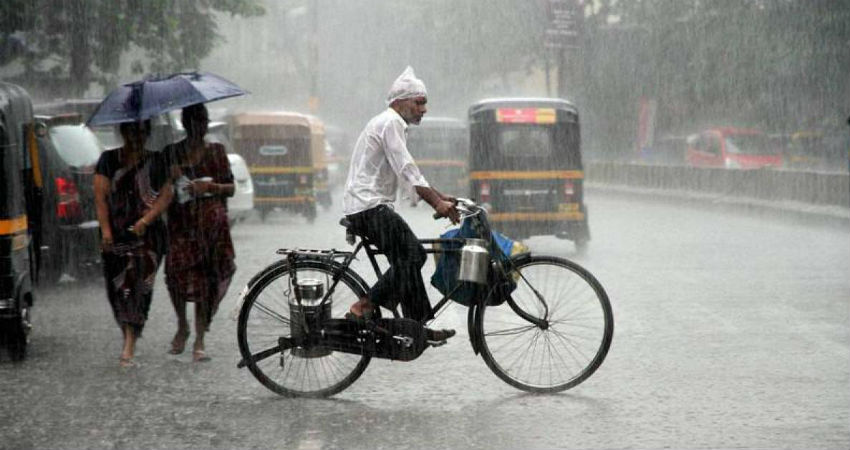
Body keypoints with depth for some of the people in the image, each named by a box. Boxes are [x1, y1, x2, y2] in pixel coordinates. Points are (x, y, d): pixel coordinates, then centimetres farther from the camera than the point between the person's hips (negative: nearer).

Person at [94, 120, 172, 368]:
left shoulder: (155, 163, 8)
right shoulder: (108, 160, 8)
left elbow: (166, 195, 1)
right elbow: (100, 195, 1)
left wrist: (145, 221, -12)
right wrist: (105, 230, -9)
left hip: (147, 234, -2)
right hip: (116, 233, 2)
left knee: (138, 284, -13)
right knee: (116, 286, 1)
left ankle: (129, 348, -18)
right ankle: (129, 336, 19)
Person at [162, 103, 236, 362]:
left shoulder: (216, 152, 10)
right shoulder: (171, 153, 10)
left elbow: (230, 188, 9)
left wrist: (211, 187, -9)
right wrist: (171, 178, -9)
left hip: (211, 223, 0)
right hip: (181, 223, 0)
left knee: (206, 279, -6)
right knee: (176, 274, -11)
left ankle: (199, 341, 0)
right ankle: (182, 326, 16)